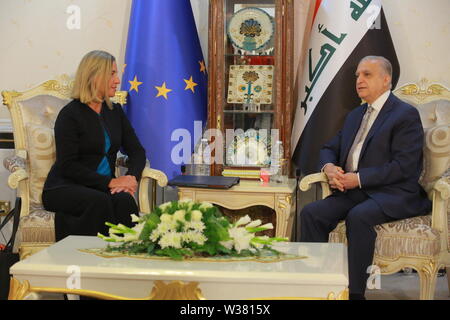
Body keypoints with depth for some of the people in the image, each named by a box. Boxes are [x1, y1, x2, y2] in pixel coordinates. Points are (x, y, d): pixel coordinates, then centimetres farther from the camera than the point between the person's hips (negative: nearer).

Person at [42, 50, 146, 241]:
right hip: (65, 188, -4)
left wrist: (132, 177, -11)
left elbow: (136, 151, 12)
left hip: (103, 189, 5)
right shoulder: (70, 114, -6)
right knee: (99, 202, -36)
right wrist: (110, 182, -19)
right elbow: (67, 166, -12)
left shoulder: (115, 111, 14)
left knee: (124, 200, -29)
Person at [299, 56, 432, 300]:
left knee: (358, 216, -36)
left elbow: (403, 167, -14)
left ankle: (355, 291, -28)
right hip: (353, 191, 7)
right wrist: (329, 167, 0)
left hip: (392, 195, -7)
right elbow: (329, 149, 25)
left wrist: (358, 178, -17)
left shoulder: (406, 115, -4)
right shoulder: (355, 115, 22)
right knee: (311, 213, -19)